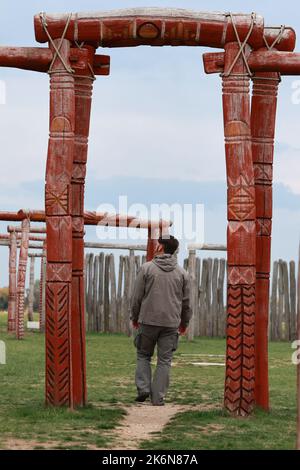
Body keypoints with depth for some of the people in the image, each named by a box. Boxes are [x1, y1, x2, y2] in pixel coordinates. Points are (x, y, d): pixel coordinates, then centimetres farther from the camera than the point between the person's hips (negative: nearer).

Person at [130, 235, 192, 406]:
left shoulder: (147, 268, -4)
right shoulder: (182, 273, 4)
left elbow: (137, 297, -1)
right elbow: (186, 301, 9)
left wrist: (135, 317, 13)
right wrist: (184, 322, 22)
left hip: (148, 321, -1)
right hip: (171, 323, 1)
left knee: (143, 355, 15)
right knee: (165, 360, 5)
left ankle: (143, 388, 1)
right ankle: (158, 397, 3)